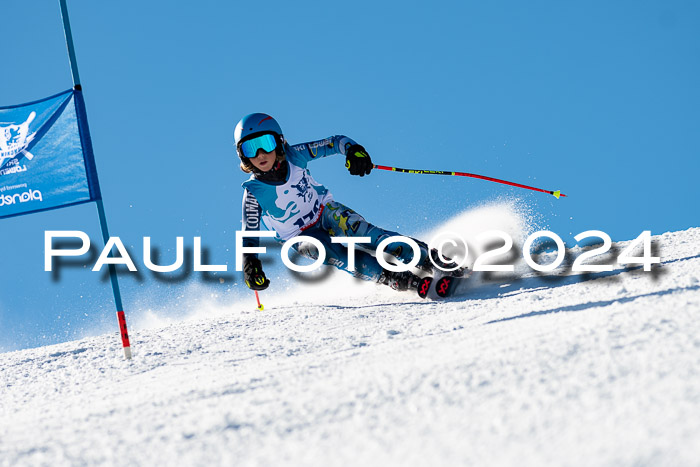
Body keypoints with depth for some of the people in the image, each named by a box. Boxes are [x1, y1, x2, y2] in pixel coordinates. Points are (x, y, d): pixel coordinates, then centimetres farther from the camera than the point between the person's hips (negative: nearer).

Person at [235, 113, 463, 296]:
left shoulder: (293, 156, -16)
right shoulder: (253, 192, -18)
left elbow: (335, 142, -11)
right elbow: (249, 236, -12)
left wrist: (353, 149, -32)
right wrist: (250, 265, -29)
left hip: (325, 211, 1)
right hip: (302, 237, -1)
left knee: (361, 230, -27)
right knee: (333, 253, -31)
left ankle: (429, 259, -33)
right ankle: (402, 280, -43)